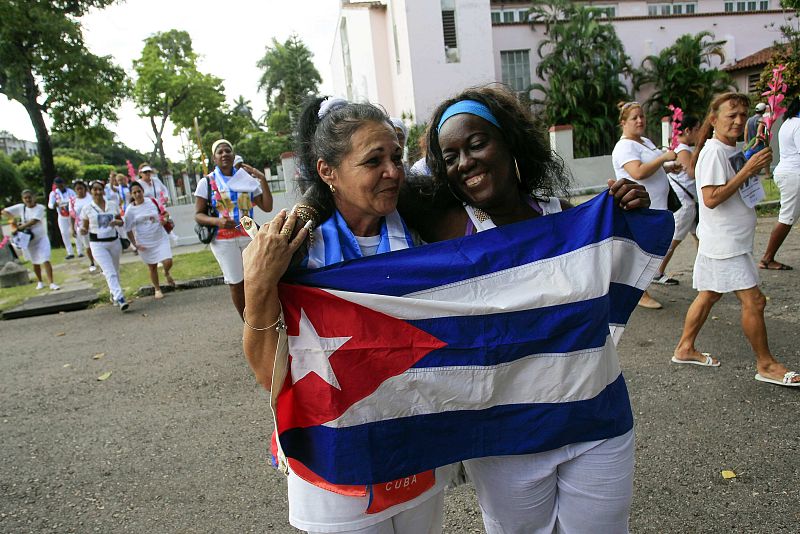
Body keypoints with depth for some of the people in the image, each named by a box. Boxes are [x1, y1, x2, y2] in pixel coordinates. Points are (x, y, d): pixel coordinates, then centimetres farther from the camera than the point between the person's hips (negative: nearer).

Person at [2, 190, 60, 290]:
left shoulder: (40, 208, -11)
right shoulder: (20, 207, -1)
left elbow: (34, 221, -22)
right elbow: (4, 211, 0)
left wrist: (19, 228, -21)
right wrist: (14, 218, -17)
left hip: (41, 238, -3)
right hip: (28, 239, 3)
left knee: (46, 261, -12)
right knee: (35, 262, 15)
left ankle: (51, 283, -12)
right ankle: (40, 282, 30)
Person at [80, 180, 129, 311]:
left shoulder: (113, 205, 3)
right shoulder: (87, 209, -2)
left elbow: (121, 222, 11)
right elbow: (85, 229, 3)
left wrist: (116, 222, -11)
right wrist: (83, 230, -21)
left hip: (114, 241, 3)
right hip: (97, 244, -3)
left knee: (115, 271, 15)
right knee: (110, 273, -13)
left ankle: (114, 295, 35)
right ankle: (120, 298, -18)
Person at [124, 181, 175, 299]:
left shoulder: (152, 201, -1)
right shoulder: (130, 210, -7)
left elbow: (163, 213, 15)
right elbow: (129, 230, -2)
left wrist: (164, 219, -7)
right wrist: (135, 244, -9)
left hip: (161, 238, 1)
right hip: (145, 243, -1)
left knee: (168, 262, -12)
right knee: (152, 267, 10)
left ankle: (166, 274, 25)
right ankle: (157, 289, 30)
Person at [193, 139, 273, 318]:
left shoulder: (247, 178, 6)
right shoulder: (206, 182, 1)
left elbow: (267, 207, 2)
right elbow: (198, 215, -1)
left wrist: (263, 180, -7)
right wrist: (217, 221, -21)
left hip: (249, 236, 2)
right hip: (223, 240, -2)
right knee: (236, 284, 5)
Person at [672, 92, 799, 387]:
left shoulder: (733, 150, 13)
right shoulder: (713, 152, -17)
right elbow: (711, 198, -23)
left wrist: (758, 164, 6)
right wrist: (747, 170, -22)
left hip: (733, 239, 10)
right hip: (724, 243, -10)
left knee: (709, 294, 15)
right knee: (753, 300, -3)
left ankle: (685, 349, 25)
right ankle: (766, 365, 10)